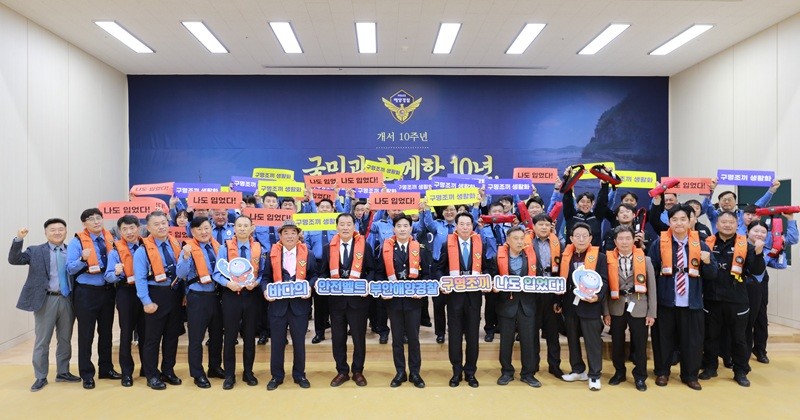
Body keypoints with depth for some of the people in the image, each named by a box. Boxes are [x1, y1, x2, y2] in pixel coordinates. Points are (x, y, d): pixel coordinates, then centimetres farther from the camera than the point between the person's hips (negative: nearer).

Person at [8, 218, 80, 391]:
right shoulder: (35, 251, 4)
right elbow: (14, 260, -9)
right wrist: (19, 239, -19)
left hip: (67, 300, 2)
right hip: (46, 300, -2)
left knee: (65, 339, 13)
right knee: (42, 341, 6)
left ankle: (63, 372, 27)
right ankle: (41, 377, 18)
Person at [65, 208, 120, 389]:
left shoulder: (109, 239, 7)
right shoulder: (77, 242, -7)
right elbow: (70, 269, -10)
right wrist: (83, 259, -27)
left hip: (107, 290, 5)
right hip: (86, 292, -5)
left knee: (106, 331, 14)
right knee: (86, 333, 2)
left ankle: (106, 368, 27)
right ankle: (87, 374, 13)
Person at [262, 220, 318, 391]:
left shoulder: (308, 254, 2)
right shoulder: (272, 254, 2)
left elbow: (314, 275, 5)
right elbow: (266, 277, 4)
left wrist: (309, 287, -14)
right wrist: (266, 290, -14)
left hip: (300, 304, 0)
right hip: (277, 304, 0)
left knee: (299, 342, 10)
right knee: (277, 342, 9)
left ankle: (299, 375, 25)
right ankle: (276, 376, 24)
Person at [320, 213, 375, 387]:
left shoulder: (365, 246, -2)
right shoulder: (328, 248, 4)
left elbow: (372, 270, 0)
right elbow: (323, 273, 8)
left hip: (358, 299, -2)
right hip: (336, 300, 2)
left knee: (359, 337, 9)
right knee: (338, 338, 10)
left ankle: (358, 371, 25)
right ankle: (342, 371, 25)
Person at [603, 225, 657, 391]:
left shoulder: (645, 260, -2)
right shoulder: (609, 260, -2)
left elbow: (651, 287, 0)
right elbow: (606, 287, 0)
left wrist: (651, 313, -3)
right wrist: (605, 311, -2)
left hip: (638, 308, 0)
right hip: (616, 308, 1)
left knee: (640, 344, 6)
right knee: (617, 343, 11)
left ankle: (640, 377, 23)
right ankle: (619, 372, 30)